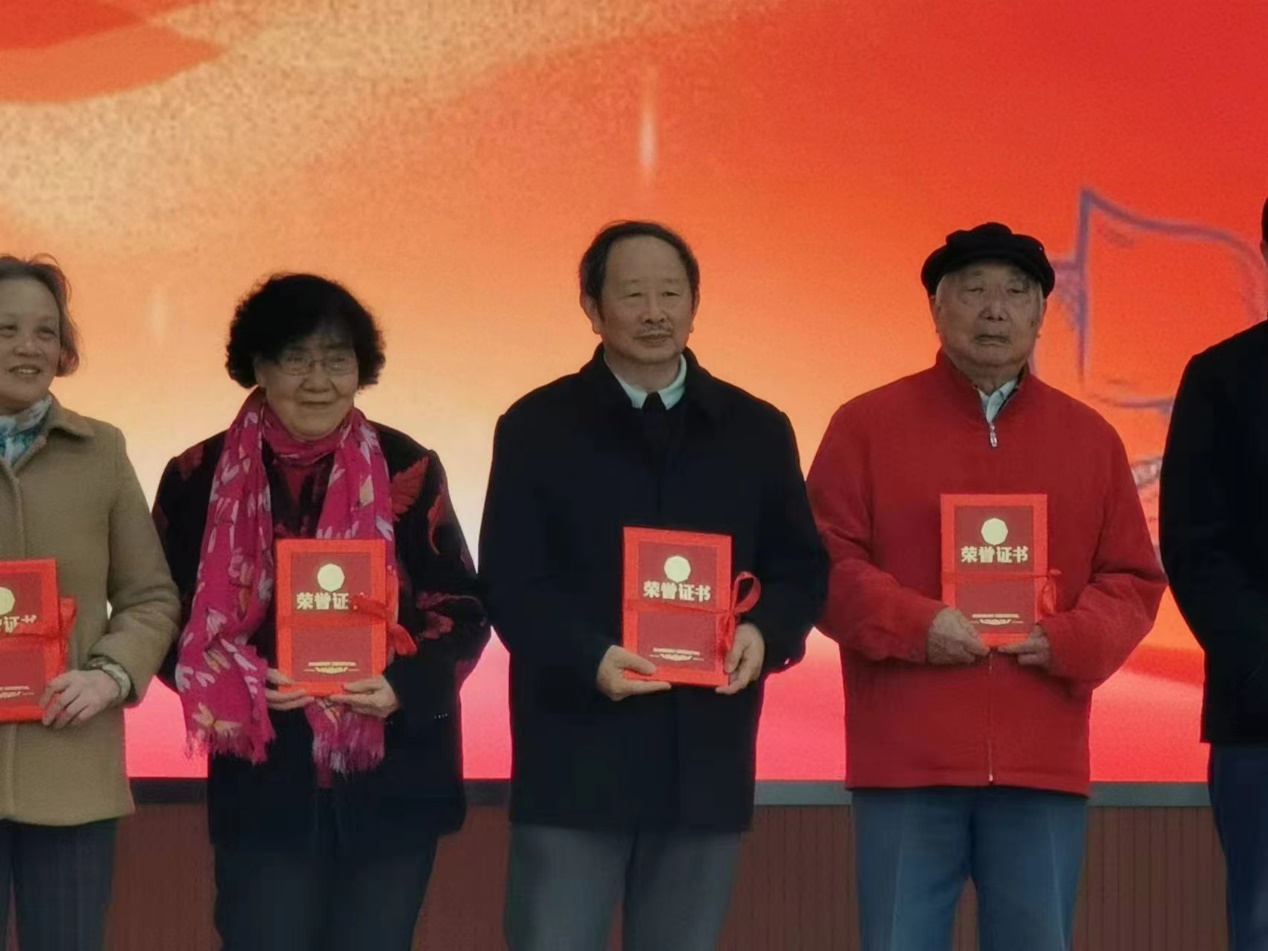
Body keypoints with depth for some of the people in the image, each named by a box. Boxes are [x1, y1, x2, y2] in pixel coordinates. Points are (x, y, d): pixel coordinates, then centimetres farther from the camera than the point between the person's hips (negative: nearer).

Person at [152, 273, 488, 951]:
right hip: (262, 784, 0)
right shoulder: (199, 479, 2)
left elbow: (461, 609, 2)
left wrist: (403, 686, -16)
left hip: (391, 781, 0)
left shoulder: (407, 470, 1)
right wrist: (243, 685, -14)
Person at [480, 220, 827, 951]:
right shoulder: (537, 427, 2)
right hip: (576, 753, -3)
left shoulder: (756, 431, 10)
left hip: (706, 755, 3)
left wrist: (764, 633, -10)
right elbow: (510, 582, -4)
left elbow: (802, 567, 12)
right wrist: (589, 658, -20)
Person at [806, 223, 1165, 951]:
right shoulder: (866, 425, 5)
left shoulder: (1090, 438, 12)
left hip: (1044, 763, 2)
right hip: (906, 758, -2)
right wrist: (915, 625, -14)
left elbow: (1135, 579, 12)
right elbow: (824, 563, 0)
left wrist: (1072, 639, -8)